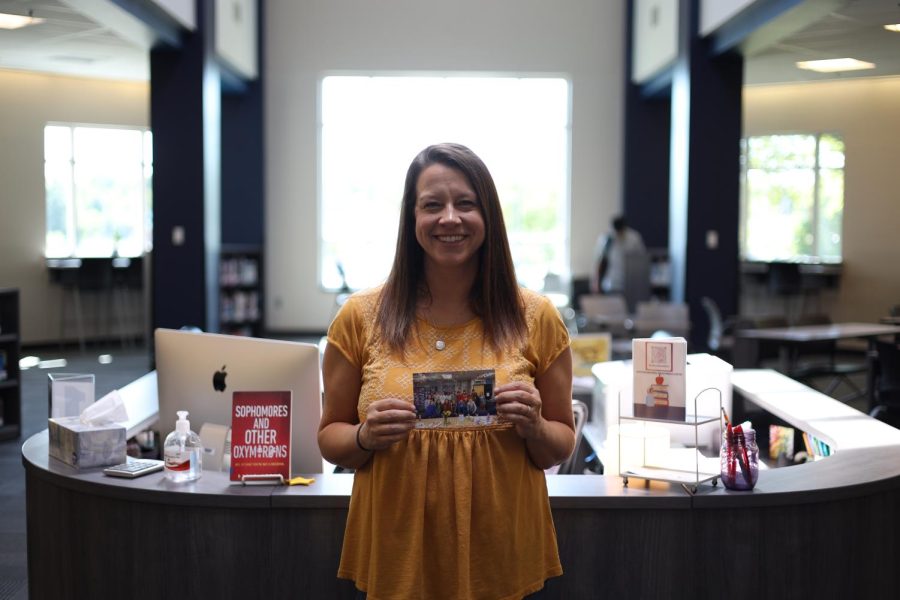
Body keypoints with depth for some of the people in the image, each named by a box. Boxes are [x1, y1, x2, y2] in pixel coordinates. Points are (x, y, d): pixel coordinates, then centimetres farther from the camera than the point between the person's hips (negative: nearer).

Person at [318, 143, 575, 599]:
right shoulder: (360, 317, -4)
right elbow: (330, 438, 3)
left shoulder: (535, 318, -4)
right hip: (395, 558, 0)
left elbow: (560, 447, 4)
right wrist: (366, 437, -17)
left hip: (502, 557, 1)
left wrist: (534, 428, -17)